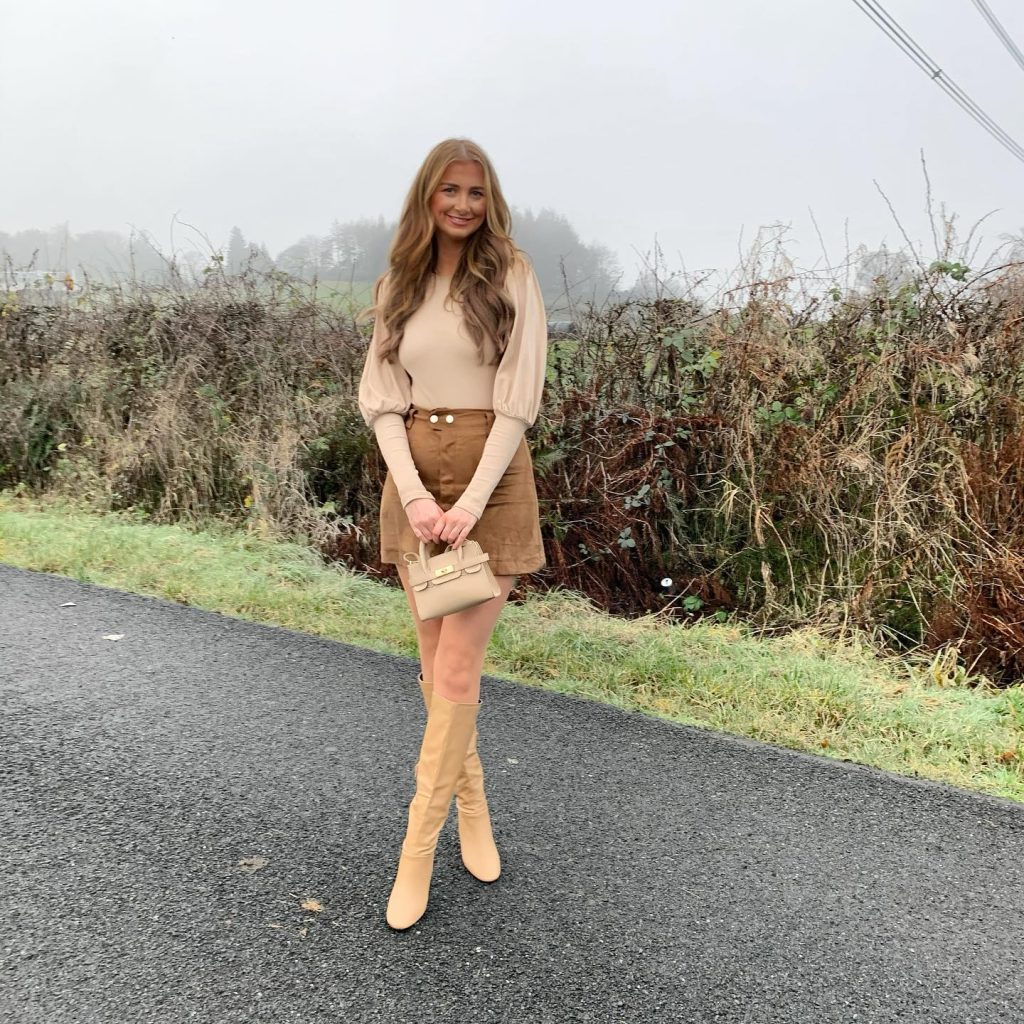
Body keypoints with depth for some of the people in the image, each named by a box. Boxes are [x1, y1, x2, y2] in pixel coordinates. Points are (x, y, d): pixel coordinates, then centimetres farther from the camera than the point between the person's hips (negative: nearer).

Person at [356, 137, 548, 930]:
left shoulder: (511, 278, -2)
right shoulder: (399, 285, 8)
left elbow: (518, 400, -9)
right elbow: (382, 398, 3)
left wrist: (473, 500, -18)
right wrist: (414, 492, -12)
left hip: (490, 477, -4)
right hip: (414, 480, 4)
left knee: (456, 670, -6)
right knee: (436, 664, 10)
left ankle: (417, 850, 5)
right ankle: (473, 811, 29)